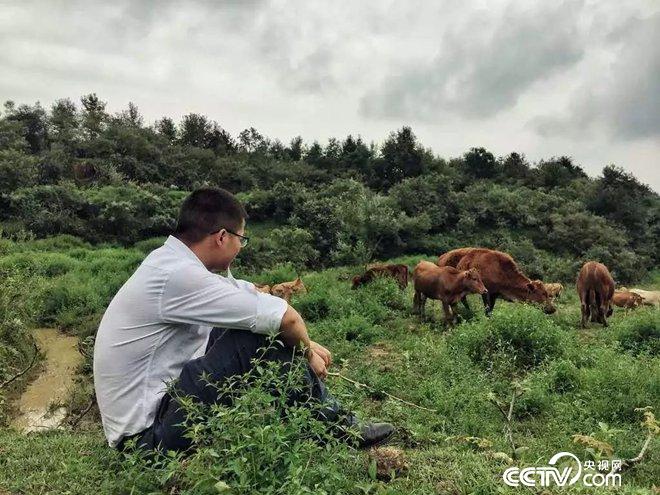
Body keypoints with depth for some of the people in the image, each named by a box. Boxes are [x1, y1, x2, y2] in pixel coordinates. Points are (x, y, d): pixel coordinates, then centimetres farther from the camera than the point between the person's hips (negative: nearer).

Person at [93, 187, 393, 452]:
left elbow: (251, 296, 8)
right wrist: (306, 350, -3)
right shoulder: (178, 276, -27)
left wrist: (304, 344, 3)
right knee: (262, 341, -21)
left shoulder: (169, 260, 3)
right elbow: (285, 318, -24)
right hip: (147, 433, -9)